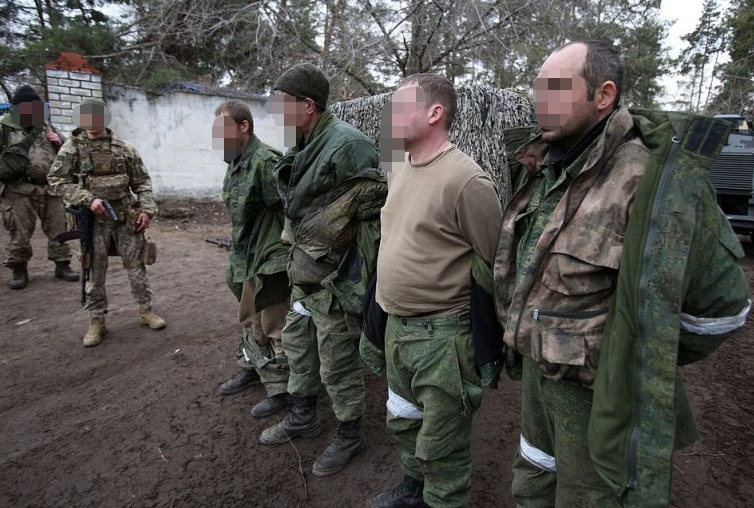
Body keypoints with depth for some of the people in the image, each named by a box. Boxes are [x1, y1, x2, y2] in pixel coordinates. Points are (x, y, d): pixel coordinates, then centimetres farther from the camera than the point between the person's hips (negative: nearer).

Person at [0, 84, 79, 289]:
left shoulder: (46, 127, 16)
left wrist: (60, 142, 3)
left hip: (51, 189, 4)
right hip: (19, 190, -4)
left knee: (58, 229, 7)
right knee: (20, 234, 2)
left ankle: (62, 265, 18)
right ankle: (19, 270, 15)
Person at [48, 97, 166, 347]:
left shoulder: (123, 148, 3)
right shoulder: (73, 147, -1)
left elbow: (142, 182, 7)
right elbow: (57, 180, -4)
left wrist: (146, 209, -5)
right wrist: (88, 199, -16)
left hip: (126, 217, 1)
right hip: (94, 220, -1)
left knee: (135, 265, 7)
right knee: (95, 272, 6)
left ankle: (146, 310, 20)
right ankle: (97, 321, 17)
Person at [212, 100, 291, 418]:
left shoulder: (264, 161, -21)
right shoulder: (236, 163, 10)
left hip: (270, 260, -10)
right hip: (247, 259, 10)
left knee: (272, 325, 2)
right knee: (250, 319, 23)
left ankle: (280, 388, 18)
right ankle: (252, 367, 43)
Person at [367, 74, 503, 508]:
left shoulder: (466, 179, -20)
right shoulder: (399, 170, 7)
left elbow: (496, 265, -15)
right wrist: (393, 313, 16)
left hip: (442, 335, -8)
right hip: (396, 327, 9)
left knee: (441, 445, 10)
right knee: (404, 421, 27)